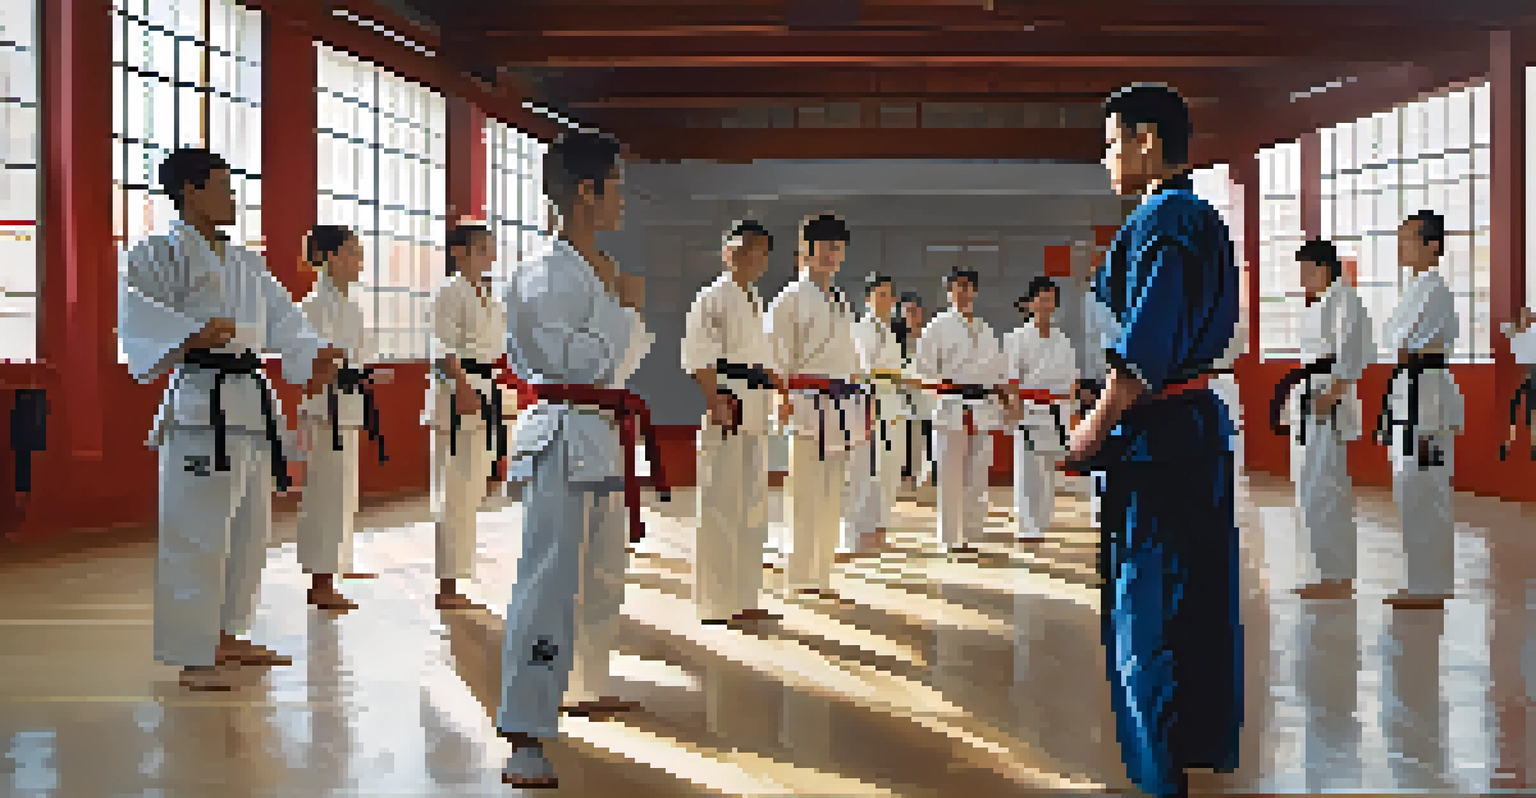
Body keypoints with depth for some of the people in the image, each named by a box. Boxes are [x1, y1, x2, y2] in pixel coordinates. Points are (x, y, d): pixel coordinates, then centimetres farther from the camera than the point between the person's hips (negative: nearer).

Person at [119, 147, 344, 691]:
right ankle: (192, 656, 0)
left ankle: (225, 637, 28)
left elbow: (281, 318, 14)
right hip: (201, 405, -9)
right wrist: (192, 333, -39)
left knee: (249, 528, 15)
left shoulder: (245, 263, 19)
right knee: (196, 530, -8)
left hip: (253, 402, 9)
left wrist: (313, 357, -5)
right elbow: (140, 313, -21)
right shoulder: (159, 254, -4)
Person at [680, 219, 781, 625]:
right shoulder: (714, 298, -9)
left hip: (755, 409, 10)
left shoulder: (754, 300, 19)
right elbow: (698, 358, -16)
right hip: (727, 406, -10)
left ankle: (745, 599, 21)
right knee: (721, 506, -6)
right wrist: (718, 405, -21)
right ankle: (717, 605, -2)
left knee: (753, 504, 13)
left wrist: (767, 400, 17)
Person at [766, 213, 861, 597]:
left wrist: (854, 404, 22)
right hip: (807, 401, -8)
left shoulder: (841, 302, 20)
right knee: (806, 492, -8)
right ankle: (801, 577, -4)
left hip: (841, 403, 8)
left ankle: (821, 575, 16)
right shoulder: (792, 298, -5)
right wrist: (782, 396, -17)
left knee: (832, 496, 9)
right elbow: (775, 349, -11)